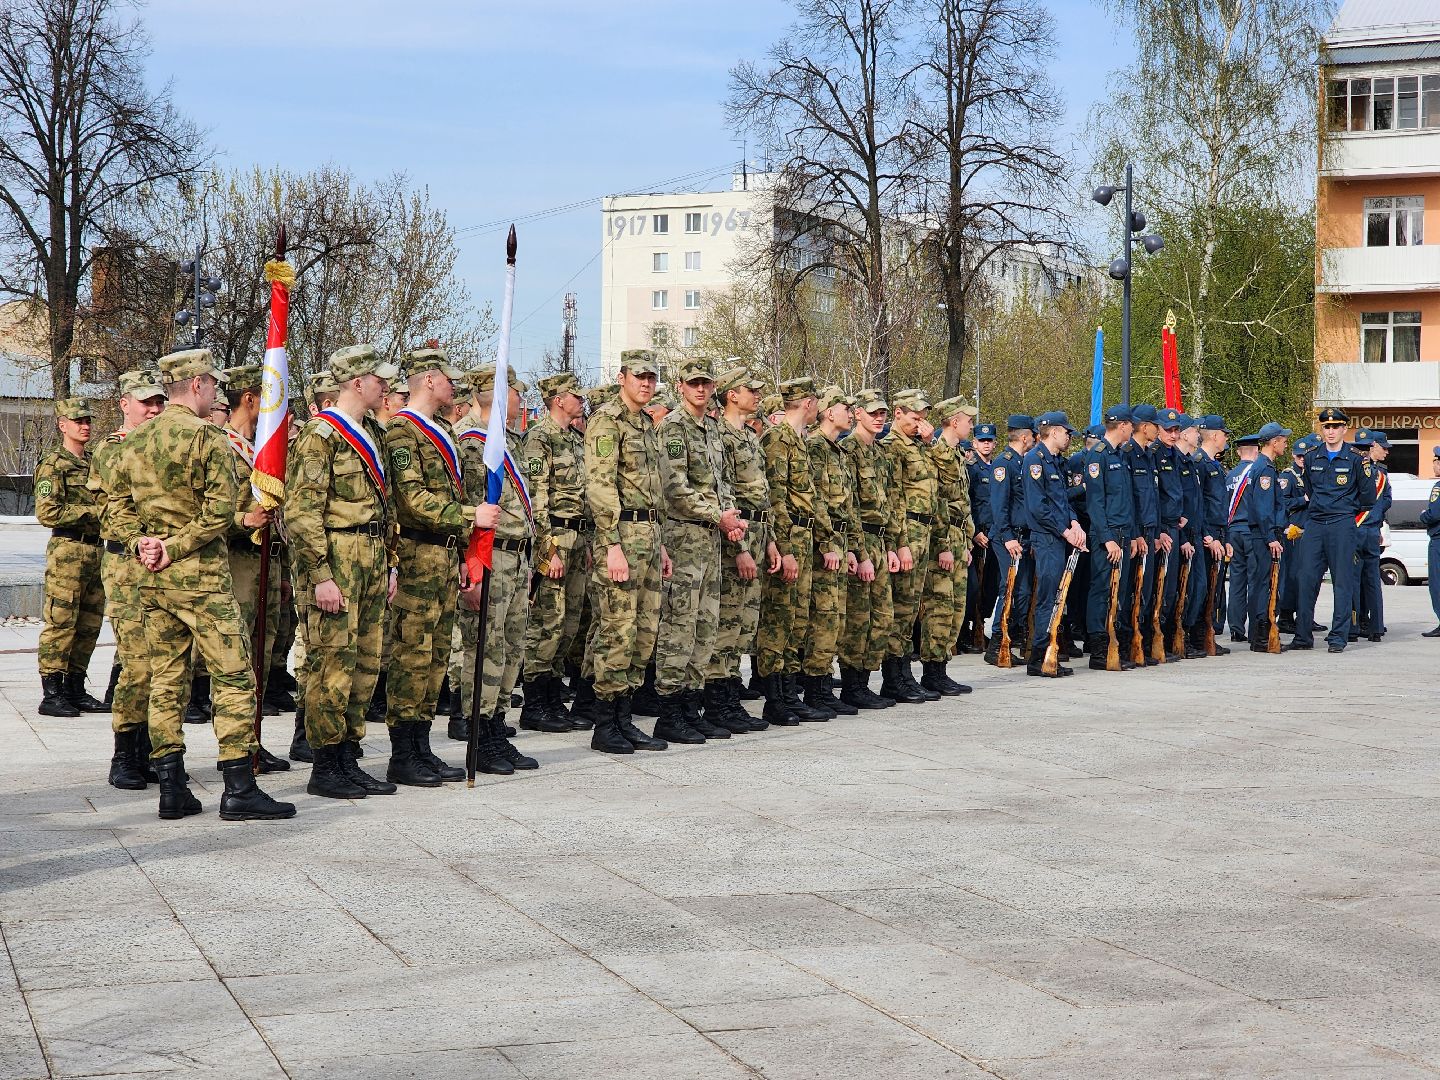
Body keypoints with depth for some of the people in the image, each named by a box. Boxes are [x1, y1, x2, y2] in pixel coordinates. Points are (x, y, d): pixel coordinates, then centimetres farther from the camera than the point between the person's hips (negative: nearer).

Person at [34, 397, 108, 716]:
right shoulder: (52, 465, -4)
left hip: (97, 551, 7)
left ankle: (75, 690, 18)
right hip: (67, 549, -7)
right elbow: (47, 512, -15)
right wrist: (92, 512, -14)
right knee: (60, 624, -7)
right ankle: (51, 695, -3)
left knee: (89, 626, 10)